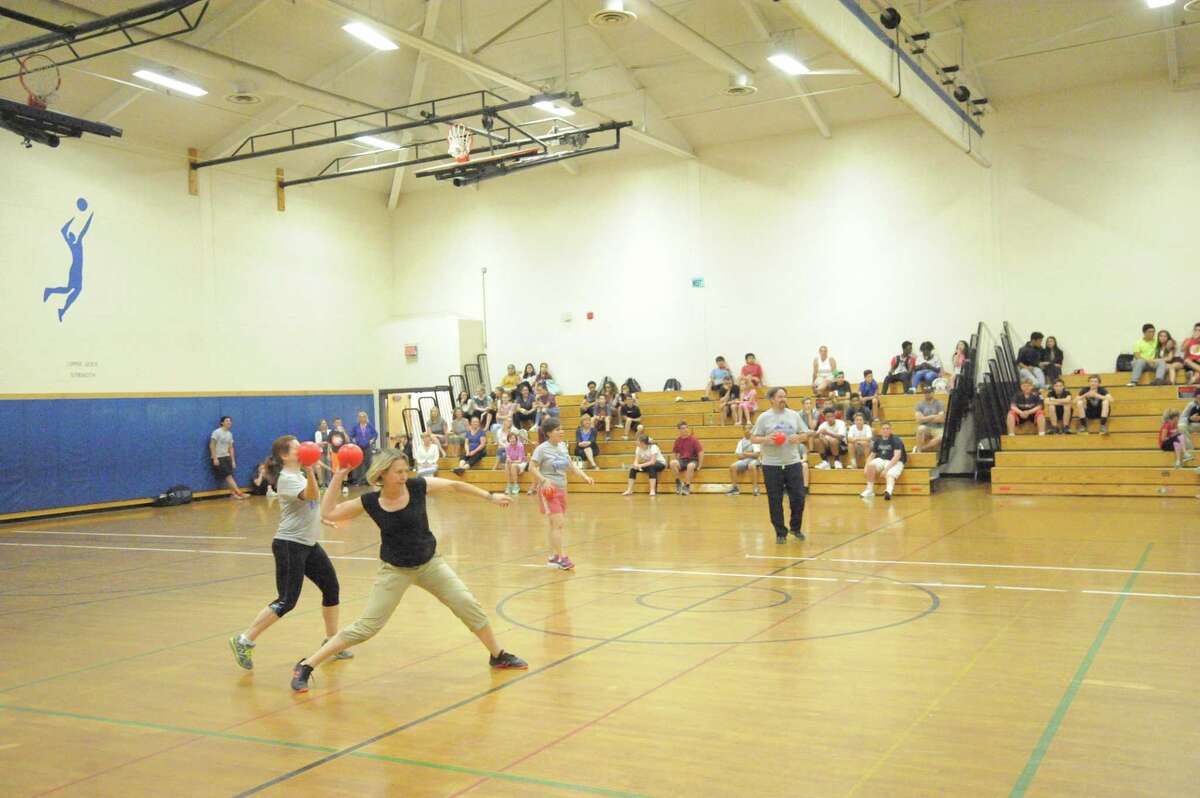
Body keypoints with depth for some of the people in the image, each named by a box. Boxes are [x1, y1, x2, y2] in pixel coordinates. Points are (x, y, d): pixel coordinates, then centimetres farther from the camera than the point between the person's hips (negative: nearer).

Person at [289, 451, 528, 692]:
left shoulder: (418, 486, -14)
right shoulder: (370, 502, -14)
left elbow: (455, 486, -2)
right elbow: (328, 513, -12)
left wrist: (490, 496, 1)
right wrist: (337, 479, -18)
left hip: (430, 563, 2)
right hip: (394, 570, -2)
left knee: (468, 605, -1)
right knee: (365, 628, -6)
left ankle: (498, 656, 21)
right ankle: (305, 666, 6)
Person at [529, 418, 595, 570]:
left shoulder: (563, 446, 8)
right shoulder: (542, 448, -12)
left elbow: (571, 464, 15)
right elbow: (532, 468, -14)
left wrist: (584, 476, 4)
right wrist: (544, 480, -27)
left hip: (561, 489, 7)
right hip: (548, 490, -7)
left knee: (556, 524, 13)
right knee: (558, 523, -12)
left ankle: (554, 556, 21)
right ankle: (562, 557, -8)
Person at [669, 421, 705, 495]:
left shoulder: (693, 439, -5)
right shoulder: (678, 440, 5)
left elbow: (700, 452, -6)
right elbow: (674, 453, 15)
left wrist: (699, 466, -11)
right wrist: (676, 463, -1)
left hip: (692, 460, -3)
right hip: (682, 461, 3)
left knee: (690, 466, -41)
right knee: (672, 463, -32)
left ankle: (687, 486, -25)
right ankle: (679, 483, -16)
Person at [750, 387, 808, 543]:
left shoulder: (794, 415, 7)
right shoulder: (764, 417, -2)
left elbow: (805, 435, 13)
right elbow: (753, 438, -1)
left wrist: (798, 438, -9)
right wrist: (766, 439, -19)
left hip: (793, 463, 2)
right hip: (771, 465, -2)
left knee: (798, 497, 2)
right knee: (775, 501, 2)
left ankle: (795, 527, 23)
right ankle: (780, 533, 14)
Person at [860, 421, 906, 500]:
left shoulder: (896, 440, -9)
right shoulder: (878, 440, 7)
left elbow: (897, 456, -20)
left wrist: (886, 468, -29)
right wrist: (866, 467, -6)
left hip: (895, 462, -5)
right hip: (881, 460, 5)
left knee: (890, 475, -35)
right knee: (871, 465, -26)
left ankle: (888, 492, -67)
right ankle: (870, 490, -17)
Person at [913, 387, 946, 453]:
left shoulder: (939, 403, 0)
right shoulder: (920, 404, 4)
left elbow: (941, 419, -11)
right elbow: (919, 420, -9)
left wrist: (926, 419, -7)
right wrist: (933, 416, -10)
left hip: (938, 429, -1)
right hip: (925, 428, 1)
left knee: (941, 438, -35)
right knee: (921, 428, -36)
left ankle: (922, 448, -23)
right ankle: (919, 449, -25)